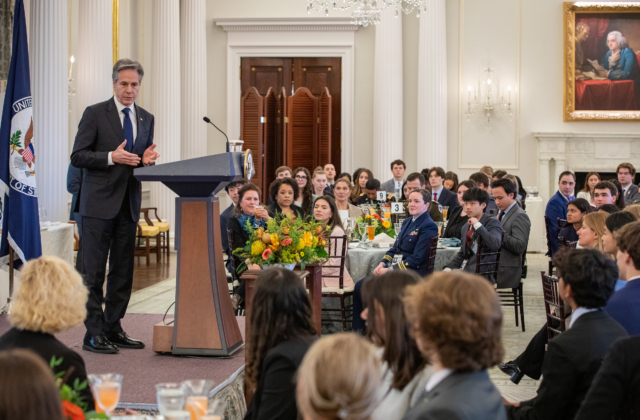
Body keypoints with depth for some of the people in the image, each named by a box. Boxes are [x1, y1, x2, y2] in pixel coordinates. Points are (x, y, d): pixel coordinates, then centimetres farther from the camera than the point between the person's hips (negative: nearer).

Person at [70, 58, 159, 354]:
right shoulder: (95, 114, -3)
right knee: (92, 271, -4)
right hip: (99, 203, -6)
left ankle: (113, 329, 18)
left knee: (123, 271, 9)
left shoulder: (146, 119, 14)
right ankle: (94, 333, 0)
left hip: (129, 204, 6)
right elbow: (77, 157, -7)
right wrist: (111, 157, -19)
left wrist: (147, 160, -3)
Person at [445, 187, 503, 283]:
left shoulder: (492, 222, -3)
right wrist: (449, 267, 9)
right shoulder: (466, 227, 22)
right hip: (465, 269, 8)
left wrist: (478, 225, -19)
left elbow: (495, 245, -22)